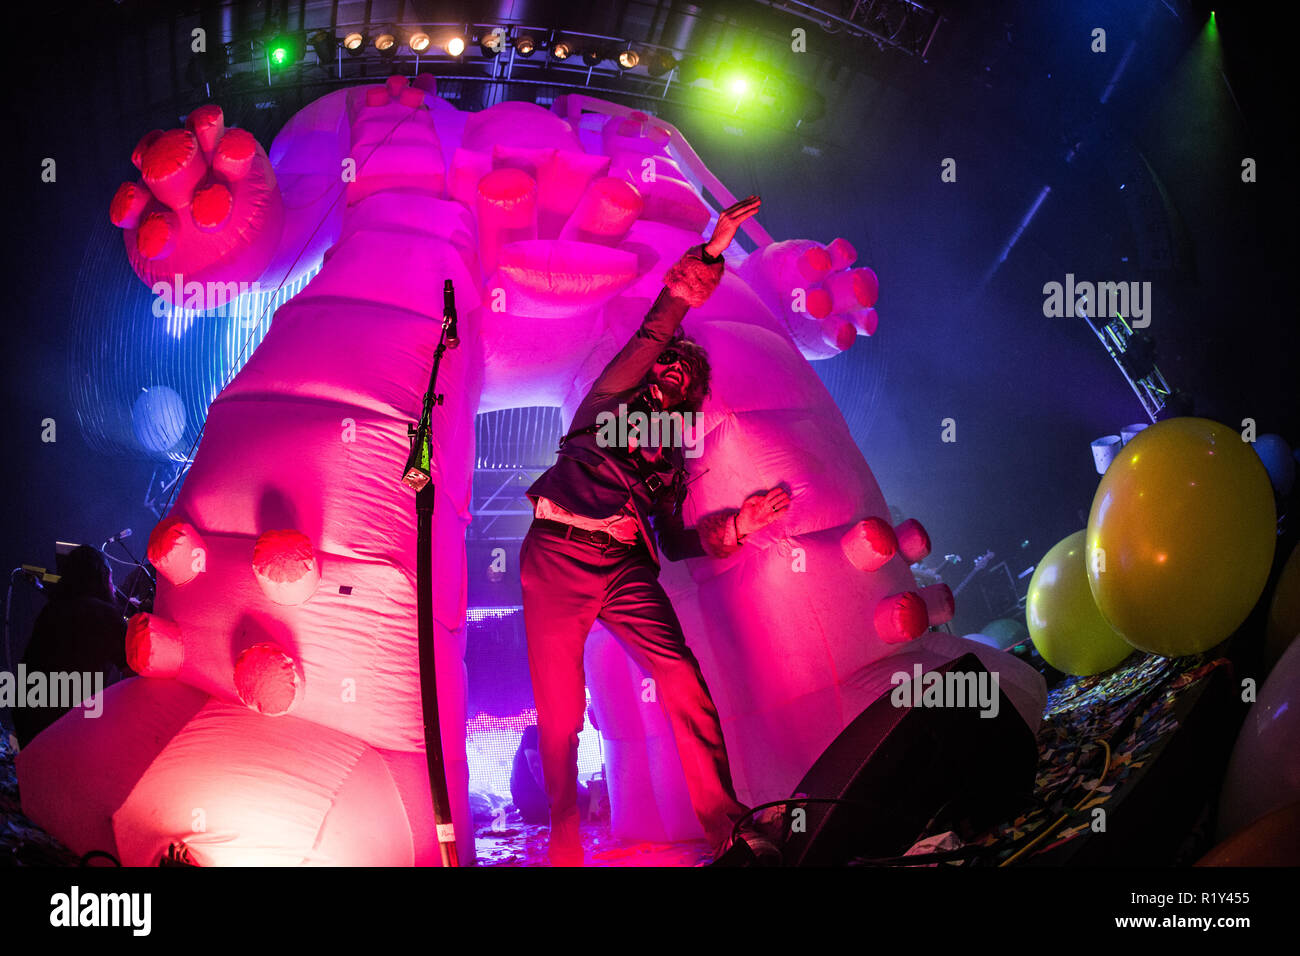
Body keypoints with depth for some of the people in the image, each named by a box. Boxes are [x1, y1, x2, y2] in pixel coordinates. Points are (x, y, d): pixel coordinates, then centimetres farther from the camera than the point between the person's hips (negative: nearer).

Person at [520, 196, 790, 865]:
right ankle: (564, 841, 11)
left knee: (685, 684, -16)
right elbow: (654, 334, 3)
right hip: (558, 557, -3)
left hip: (625, 570, 4)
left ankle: (726, 825, -11)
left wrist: (736, 525, 6)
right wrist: (709, 256, -3)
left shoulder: (671, 458, 26)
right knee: (559, 712, -6)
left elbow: (676, 543, 21)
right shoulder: (611, 400, 16)